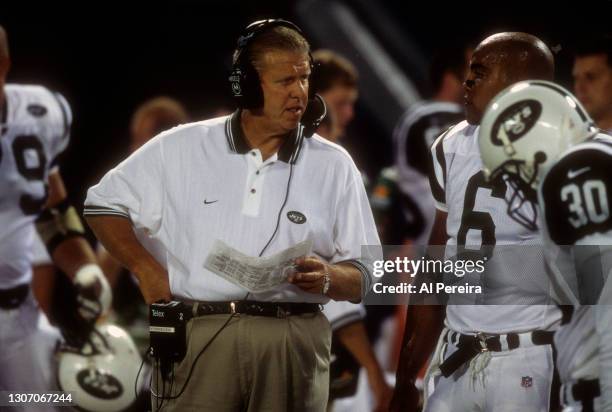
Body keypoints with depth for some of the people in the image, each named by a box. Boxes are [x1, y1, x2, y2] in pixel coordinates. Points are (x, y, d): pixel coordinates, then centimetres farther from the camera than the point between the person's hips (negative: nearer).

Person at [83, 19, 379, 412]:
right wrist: (145, 267, 1)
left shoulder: (334, 166, 9)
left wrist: (327, 278, -13)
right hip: (200, 335, -1)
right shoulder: (182, 149, 7)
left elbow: (363, 277, 9)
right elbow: (104, 203, 15)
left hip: (295, 345, 1)